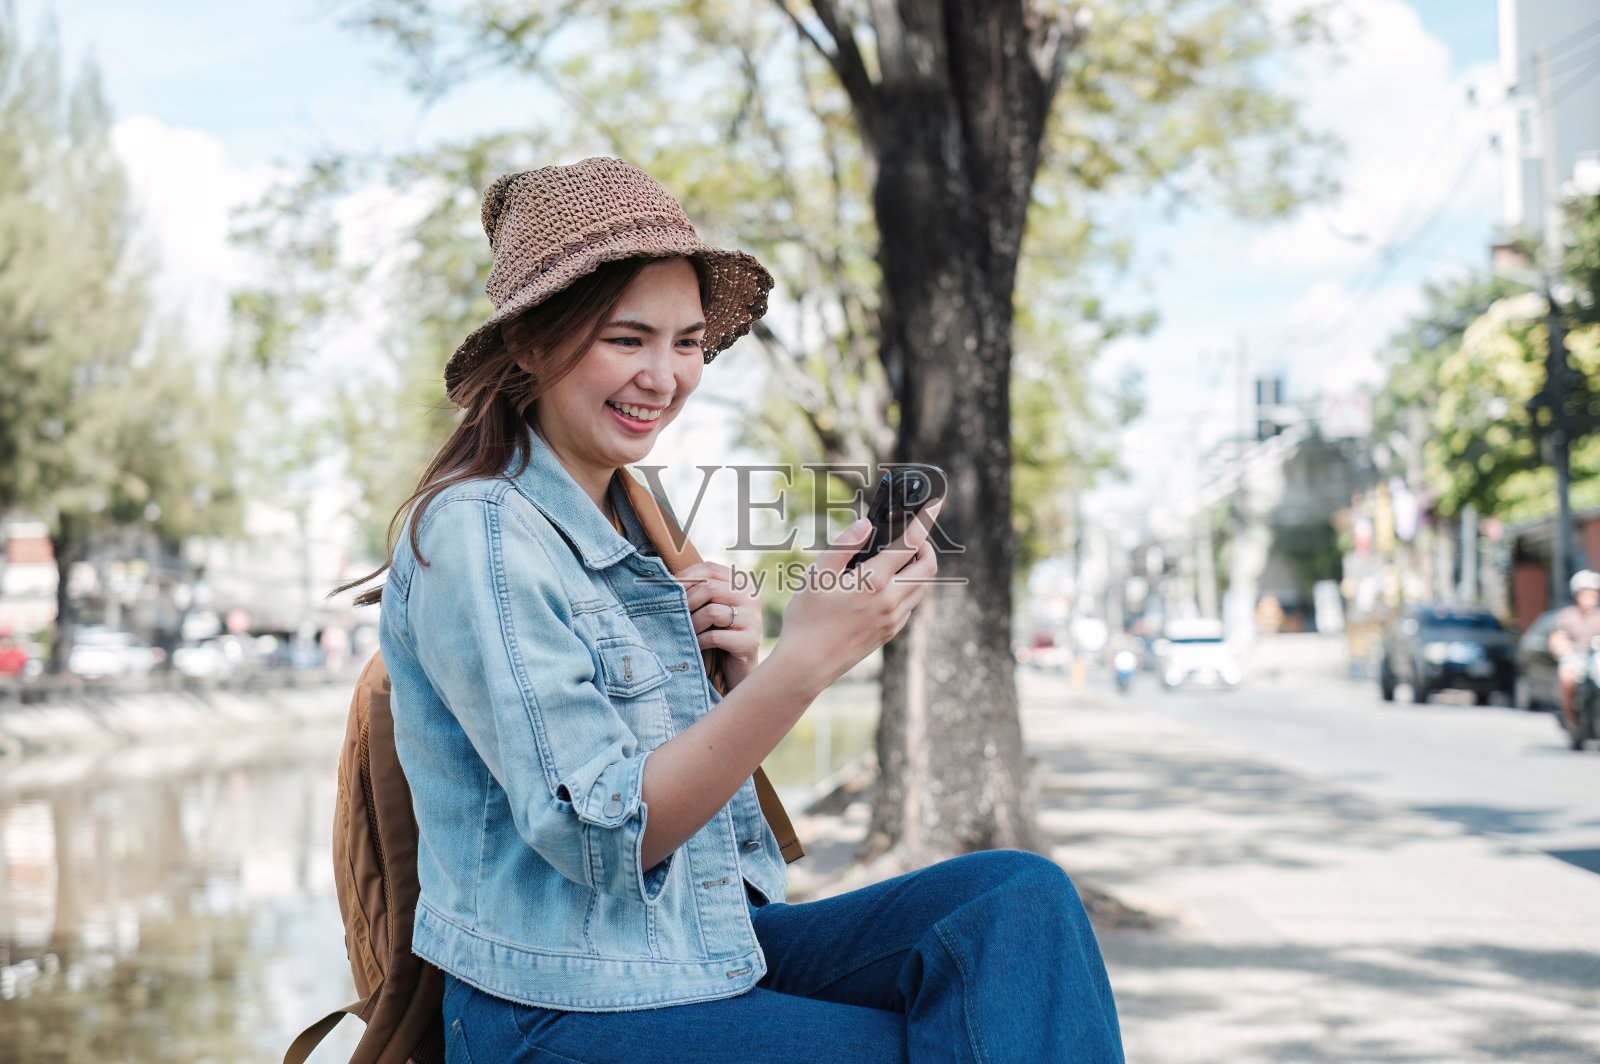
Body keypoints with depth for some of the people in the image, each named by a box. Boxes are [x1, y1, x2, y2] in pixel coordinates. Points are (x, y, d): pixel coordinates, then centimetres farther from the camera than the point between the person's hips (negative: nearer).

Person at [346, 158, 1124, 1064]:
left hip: (718, 949, 7)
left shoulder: (633, 520, 11)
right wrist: (804, 660, -29)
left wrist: (738, 671, -5)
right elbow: (605, 837, -20)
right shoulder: (473, 534, -14)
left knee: (1023, 898, -12)